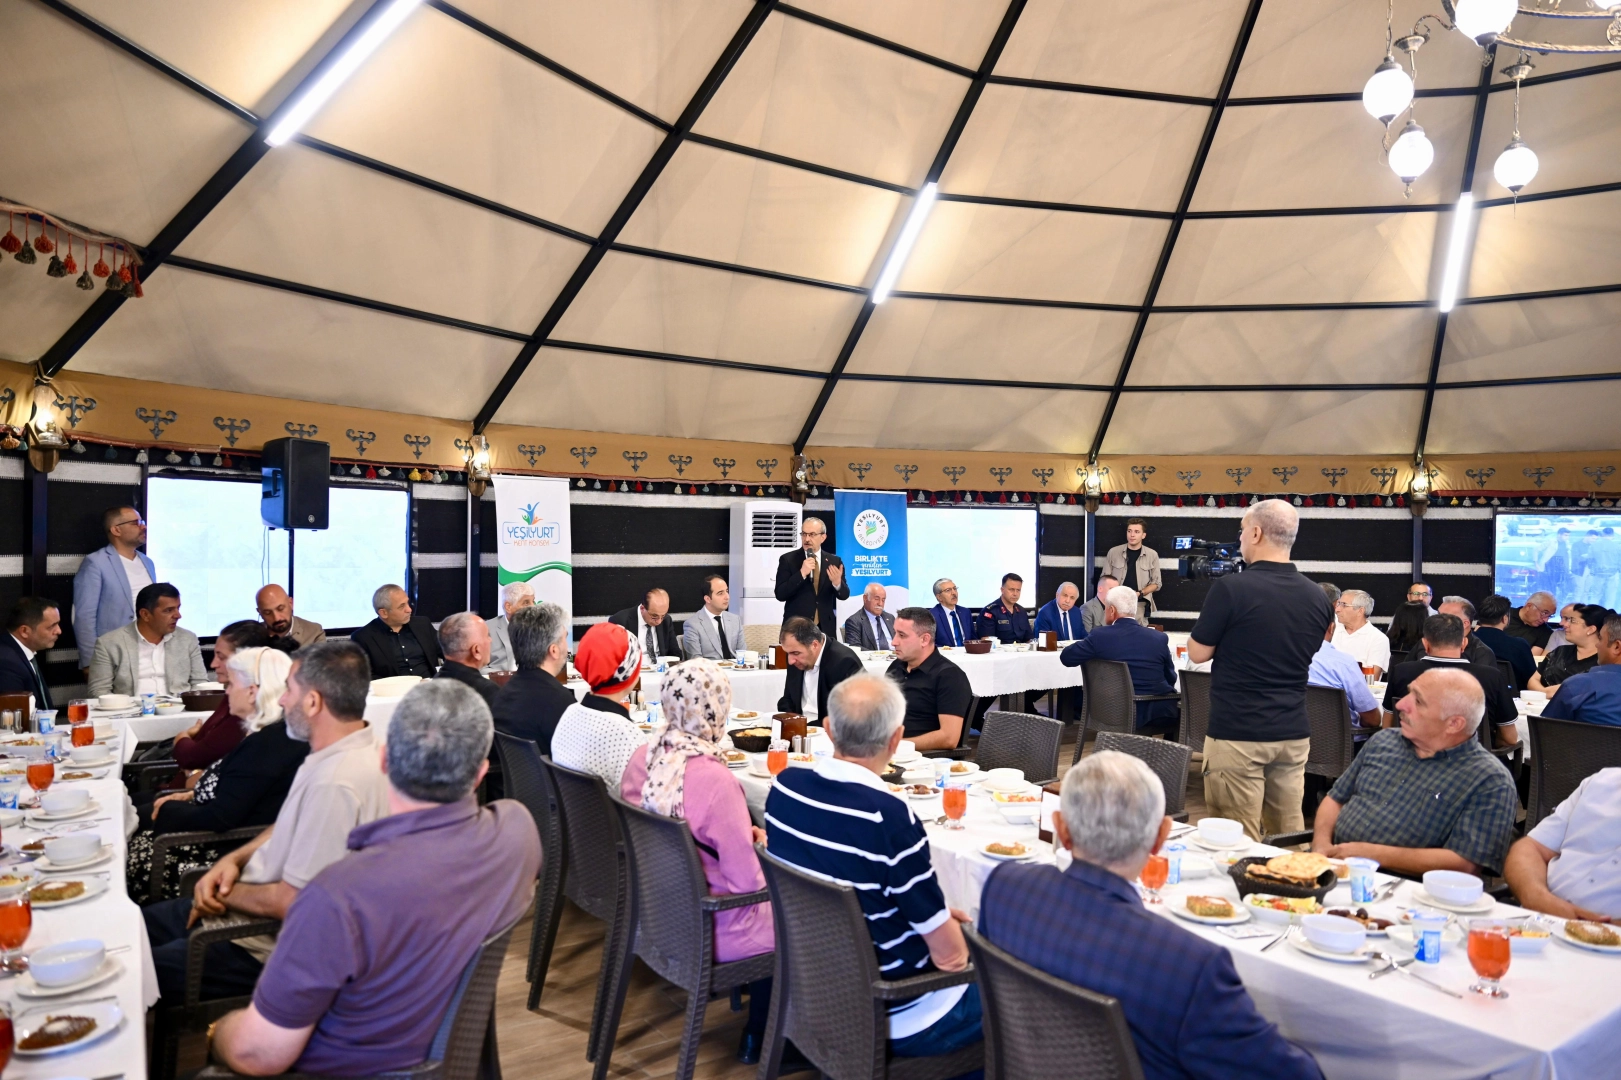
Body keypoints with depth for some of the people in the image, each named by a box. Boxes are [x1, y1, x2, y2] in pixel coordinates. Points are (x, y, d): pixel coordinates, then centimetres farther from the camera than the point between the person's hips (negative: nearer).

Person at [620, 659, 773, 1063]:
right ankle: (760, 1040, 29)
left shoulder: (642, 757, -8)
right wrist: (760, 845, -3)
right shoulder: (715, 780, -30)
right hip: (709, 930, -7)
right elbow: (747, 882, -24)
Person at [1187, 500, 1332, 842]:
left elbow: (1197, 653, -7)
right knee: (1290, 837, 15)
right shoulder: (1317, 597, 3)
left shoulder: (1230, 589, -15)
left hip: (1237, 733, -6)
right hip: (1293, 734, 6)